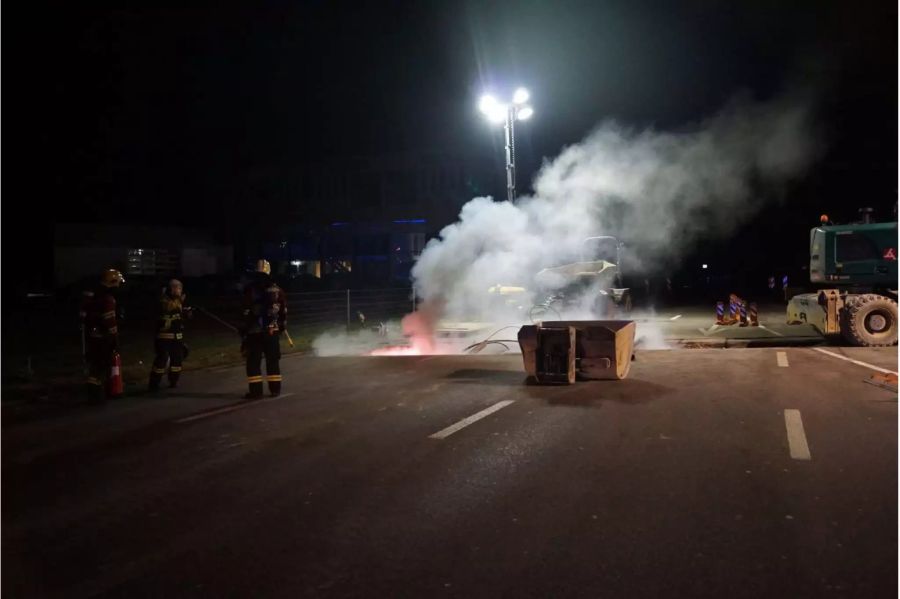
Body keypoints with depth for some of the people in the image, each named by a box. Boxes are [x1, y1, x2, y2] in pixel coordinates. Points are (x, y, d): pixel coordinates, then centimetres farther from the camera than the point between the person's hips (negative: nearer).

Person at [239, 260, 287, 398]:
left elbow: (246, 313, -10)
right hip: (272, 331, 3)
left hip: (254, 331, -3)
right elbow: (284, 310, 8)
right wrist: (281, 325, 19)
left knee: (253, 362, 3)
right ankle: (275, 389, 12)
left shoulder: (250, 290, -7)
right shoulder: (277, 290, 4)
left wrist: (243, 329, -4)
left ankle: (255, 390, 0)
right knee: (272, 360, 11)